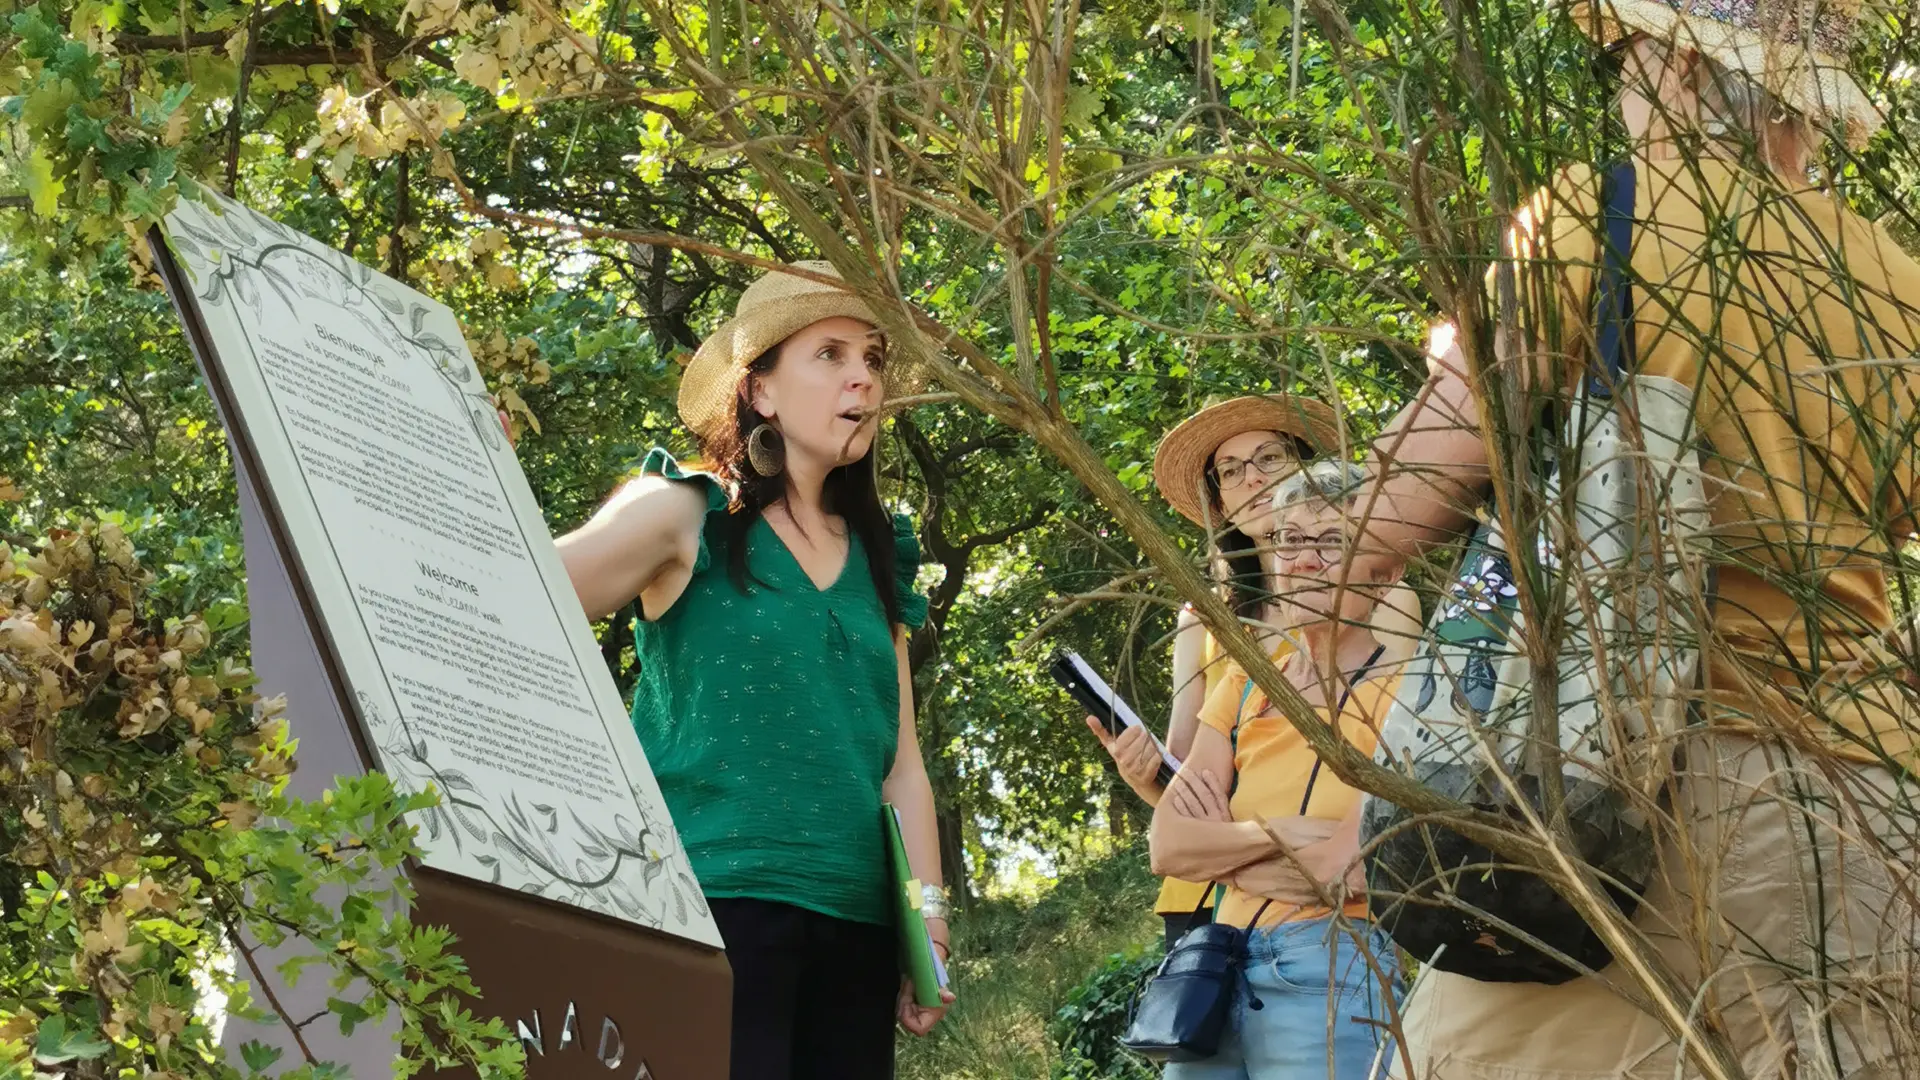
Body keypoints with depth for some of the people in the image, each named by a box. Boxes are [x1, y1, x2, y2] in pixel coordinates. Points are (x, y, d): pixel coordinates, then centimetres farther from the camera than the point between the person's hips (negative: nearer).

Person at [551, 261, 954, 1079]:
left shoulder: (877, 559, 17)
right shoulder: (684, 514, 1)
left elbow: (900, 759, 16)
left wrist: (929, 918, 8)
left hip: (854, 921, 6)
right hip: (716, 902, -6)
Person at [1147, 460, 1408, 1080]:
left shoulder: (1406, 684, -5)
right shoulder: (1247, 687, 15)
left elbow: (1340, 870, -16)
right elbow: (1167, 846, 5)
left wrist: (1218, 841, -1)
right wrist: (1275, 834, -11)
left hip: (1340, 973, -6)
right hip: (1225, 969, 6)